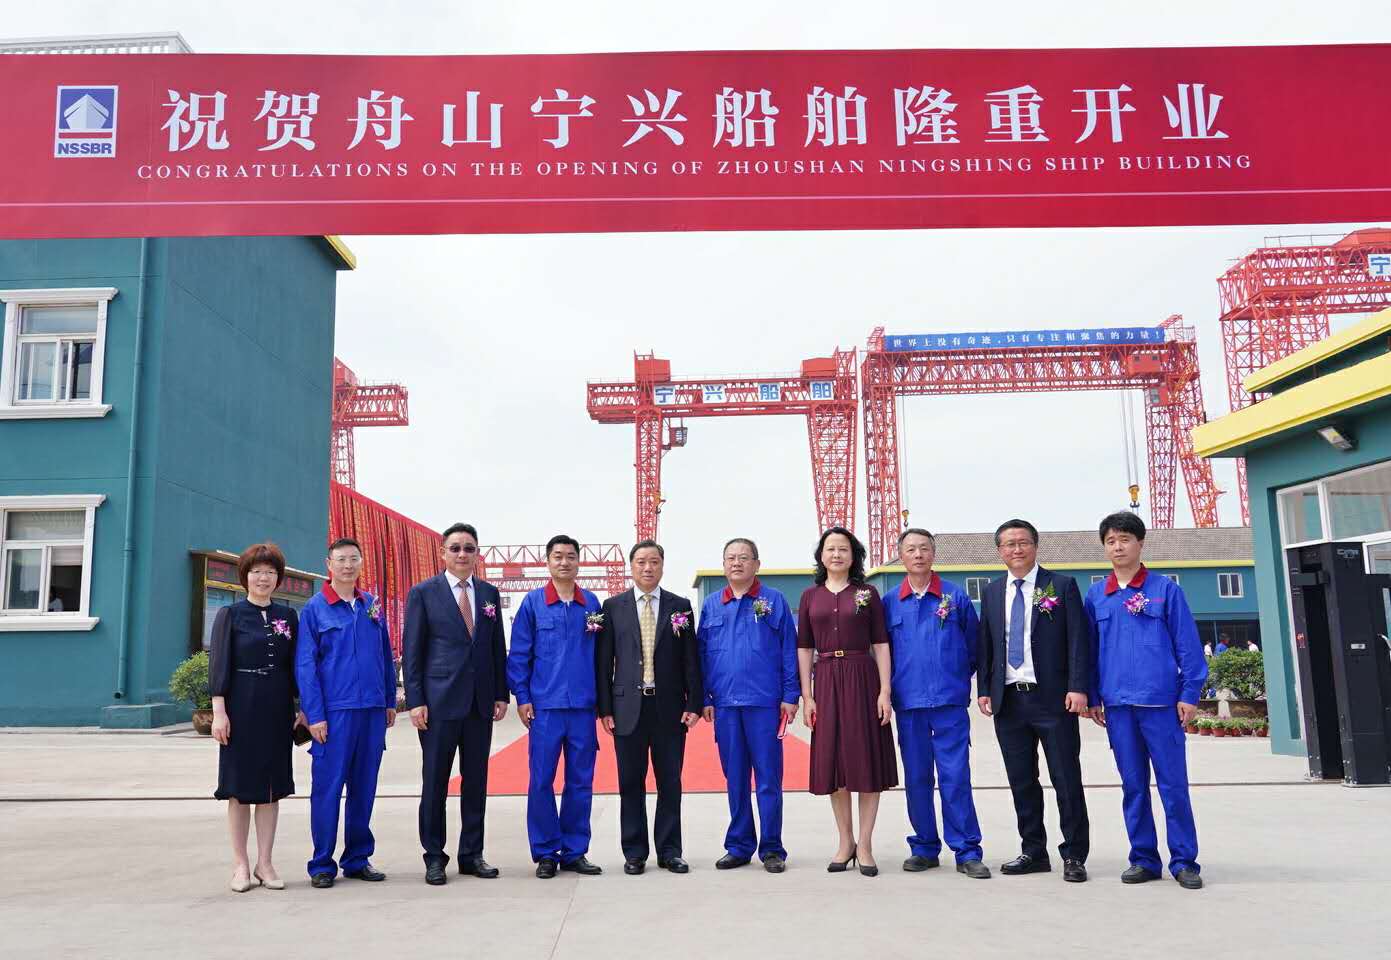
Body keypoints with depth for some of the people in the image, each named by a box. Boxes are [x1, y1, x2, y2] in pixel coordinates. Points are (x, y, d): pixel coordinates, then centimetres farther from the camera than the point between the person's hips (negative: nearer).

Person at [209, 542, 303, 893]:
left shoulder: (288, 616, 8)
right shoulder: (230, 615, 0)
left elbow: (296, 664, 10)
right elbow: (219, 664, -5)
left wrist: (305, 707, 6)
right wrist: (219, 711, -12)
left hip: (277, 710, 3)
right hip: (241, 707, -3)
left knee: (271, 785, 6)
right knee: (240, 785, 4)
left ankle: (264, 863, 14)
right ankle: (240, 864, 13)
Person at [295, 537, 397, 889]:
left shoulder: (373, 606, 11)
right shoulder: (315, 608, -2)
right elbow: (305, 665, -5)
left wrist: (390, 701, 11)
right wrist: (314, 715, -10)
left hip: (373, 711, 4)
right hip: (335, 711, -4)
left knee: (364, 788, 10)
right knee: (327, 788, 0)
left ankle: (358, 859, 21)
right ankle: (322, 864, 11)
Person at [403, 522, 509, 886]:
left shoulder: (489, 593, 9)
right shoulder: (423, 593, -2)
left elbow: (498, 647, 12)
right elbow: (411, 650, -3)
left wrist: (502, 694, 6)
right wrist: (415, 701, -9)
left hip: (480, 702, 4)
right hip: (440, 701, -4)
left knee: (476, 780, 9)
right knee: (435, 781, 4)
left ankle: (471, 854, 20)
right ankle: (434, 857, 16)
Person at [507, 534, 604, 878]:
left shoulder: (591, 603, 7)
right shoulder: (533, 602, 1)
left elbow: (600, 653, 9)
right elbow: (518, 654, 1)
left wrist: (603, 700, 6)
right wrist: (522, 698, -4)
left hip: (583, 706, 2)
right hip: (545, 705, -2)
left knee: (580, 782, 7)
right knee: (541, 781, 2)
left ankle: (574, 852, 18)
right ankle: (545, 853, 14)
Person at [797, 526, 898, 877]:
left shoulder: (867, 593, 3)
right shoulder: (810, 596, 8)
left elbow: (880, 644, 0)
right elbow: (803, 648, 6)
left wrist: (885, 691, -8)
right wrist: (806, 696, -1)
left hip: (863, 680, -2)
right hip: (826, 681, 2)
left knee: (867, 760, 1)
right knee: (833, 761, 7)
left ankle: (865, 845, 12)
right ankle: (845, 842, 20)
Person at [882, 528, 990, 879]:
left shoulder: (955, 596, 2)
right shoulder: (890, 603, 5)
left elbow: (974, 644, 10)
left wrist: (960, 679, 10)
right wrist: (891, 689, 10)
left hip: (950, 702, -2)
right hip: (908, 704, 2)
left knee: (956, 778, -4)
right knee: (917, 779, 8)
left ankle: (967, 852, 5)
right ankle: (924, 848, 20)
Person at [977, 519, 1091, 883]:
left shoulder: (1062, 586, 0)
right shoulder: (992, 592, 12)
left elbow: (1078, 640, -4)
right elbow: (985, 645, 13)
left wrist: (1078, 687, -13)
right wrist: (983, 690, 6)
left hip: (1053, 699, -4)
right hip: (1008, 700, 4)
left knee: (1066, 780, 1)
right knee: (1021, 781, 10)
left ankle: (1074, 856, 12)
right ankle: (1034, 852, 21)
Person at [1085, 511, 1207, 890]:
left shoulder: (1165, 589, 1)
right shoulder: (1096, 596, 8)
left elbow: (1188, 645, 0)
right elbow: (1089, 649, 12)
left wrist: (1189, 694, -5)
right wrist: (1093, 697, 8)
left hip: (1161, 701, -3)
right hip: (1117, 705, 3)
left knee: (1174, 784, 1)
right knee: (1133, 785, 9)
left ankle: (1184, 861, 11)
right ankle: (1144, 859, 18)